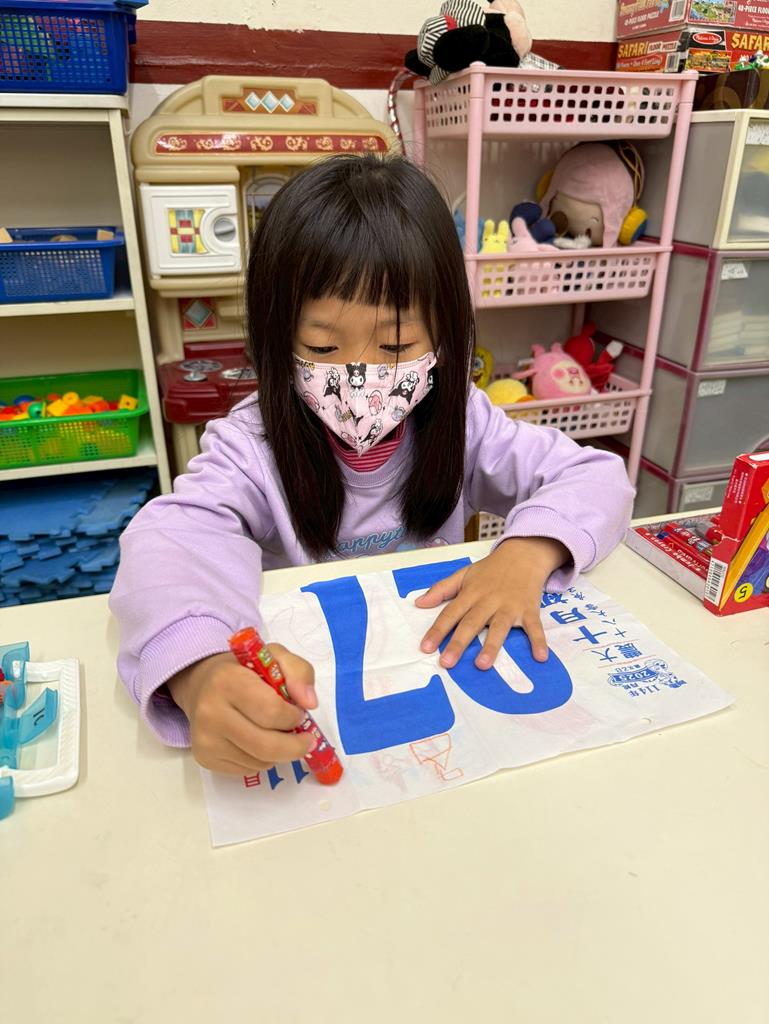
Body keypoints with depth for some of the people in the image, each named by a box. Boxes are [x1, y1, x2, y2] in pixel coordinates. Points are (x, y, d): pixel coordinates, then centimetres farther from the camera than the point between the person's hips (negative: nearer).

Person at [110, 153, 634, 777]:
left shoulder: (461, 423, -7)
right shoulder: (252, 445, -15)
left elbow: (597, 478, -7)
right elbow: (172, 537, -32)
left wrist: (528, 552, -29)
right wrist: (203, 674, -53)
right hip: (301, 693, -1)